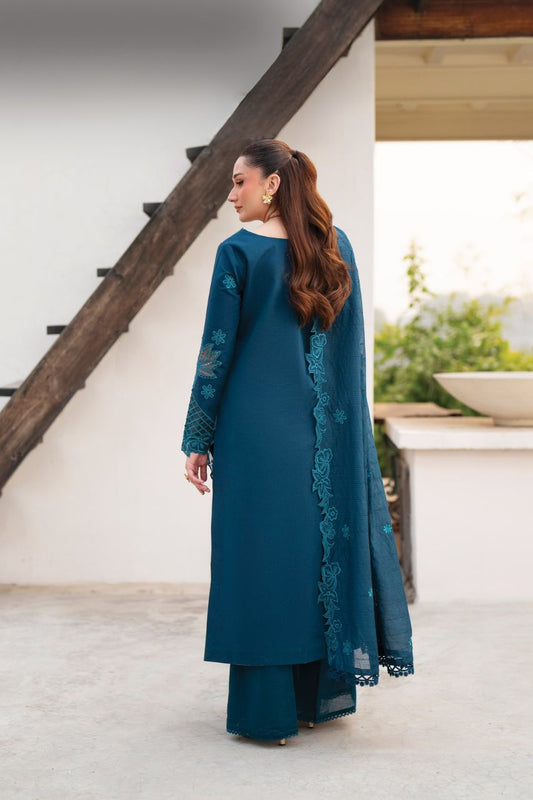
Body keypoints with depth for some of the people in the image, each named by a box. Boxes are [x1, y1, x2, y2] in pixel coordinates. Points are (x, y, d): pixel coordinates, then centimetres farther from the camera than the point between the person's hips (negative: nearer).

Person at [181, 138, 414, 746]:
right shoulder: (338, 246, 6)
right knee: (326, 541, 13)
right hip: (327, 433, 5)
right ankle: (323, 694, 24)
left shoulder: (238, 252, -9)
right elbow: (353, 345, 10)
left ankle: (266, 710, 8)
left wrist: (198, 441, -2)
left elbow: (217, 349, -9)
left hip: (256, 428, -5)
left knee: (261, 556, 2)